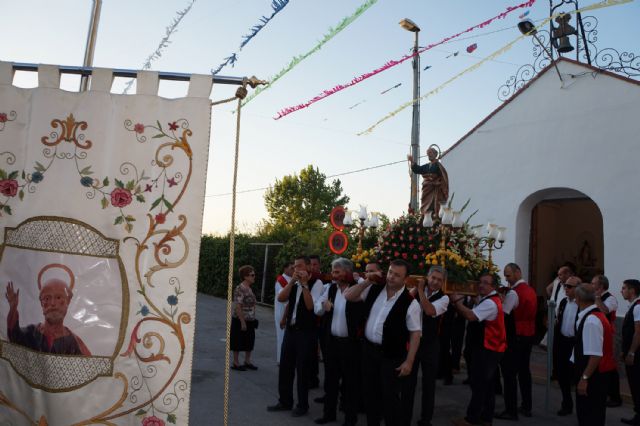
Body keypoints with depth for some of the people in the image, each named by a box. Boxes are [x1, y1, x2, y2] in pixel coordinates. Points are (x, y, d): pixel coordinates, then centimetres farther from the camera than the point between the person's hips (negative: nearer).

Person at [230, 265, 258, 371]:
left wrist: (253, 319, 15)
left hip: (250, 321, 9)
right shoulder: (240, 289, -18)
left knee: (250, 341, 15)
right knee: (238, 342, 3)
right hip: (240, 321, -8)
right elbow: (238, 307, -22)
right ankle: (236, 363, 15)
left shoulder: (249, 288, 8)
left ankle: (247, 361, 27)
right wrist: (242, 322, -22)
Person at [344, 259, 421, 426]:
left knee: (390, 397, 4)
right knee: (370, 392, 19)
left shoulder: (410, 303, -14)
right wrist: (367, 282, -9)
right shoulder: (374, 289, 0)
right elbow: (348, 296, 2)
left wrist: (409, 361, -14)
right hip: (369, 349, 5)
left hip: (392, 355, -5)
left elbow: (415, 333, -12)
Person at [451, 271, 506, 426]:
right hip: (488, 348, 11)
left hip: (486, 349, -11)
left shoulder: (490, 303, -20)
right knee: (486, 384, 14)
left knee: (479, 384, -5)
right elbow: (474, 317, 15)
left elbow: (471, 316, -32)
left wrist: (457, 301, -21)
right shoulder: (488, 300, 16)